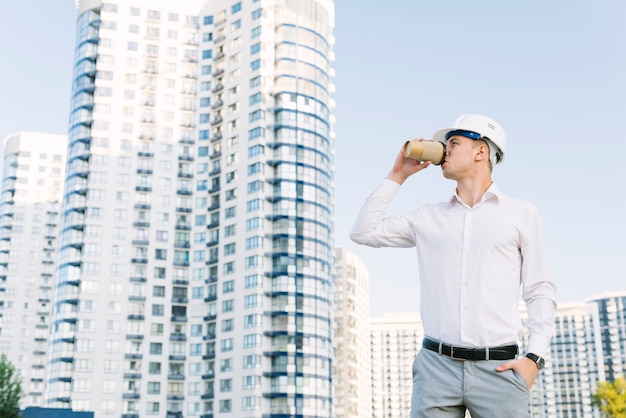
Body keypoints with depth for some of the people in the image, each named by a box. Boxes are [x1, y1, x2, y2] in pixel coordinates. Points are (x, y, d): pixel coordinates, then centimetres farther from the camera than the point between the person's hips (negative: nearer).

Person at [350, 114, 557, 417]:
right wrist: (397, 176, 14)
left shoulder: (522, 214, 9)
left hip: (498, 368, -2)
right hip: (436, 366, 2)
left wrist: (534, 357, -6)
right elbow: (363, 232, 14)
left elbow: (540, 292, 6)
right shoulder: (427, 217, 16)